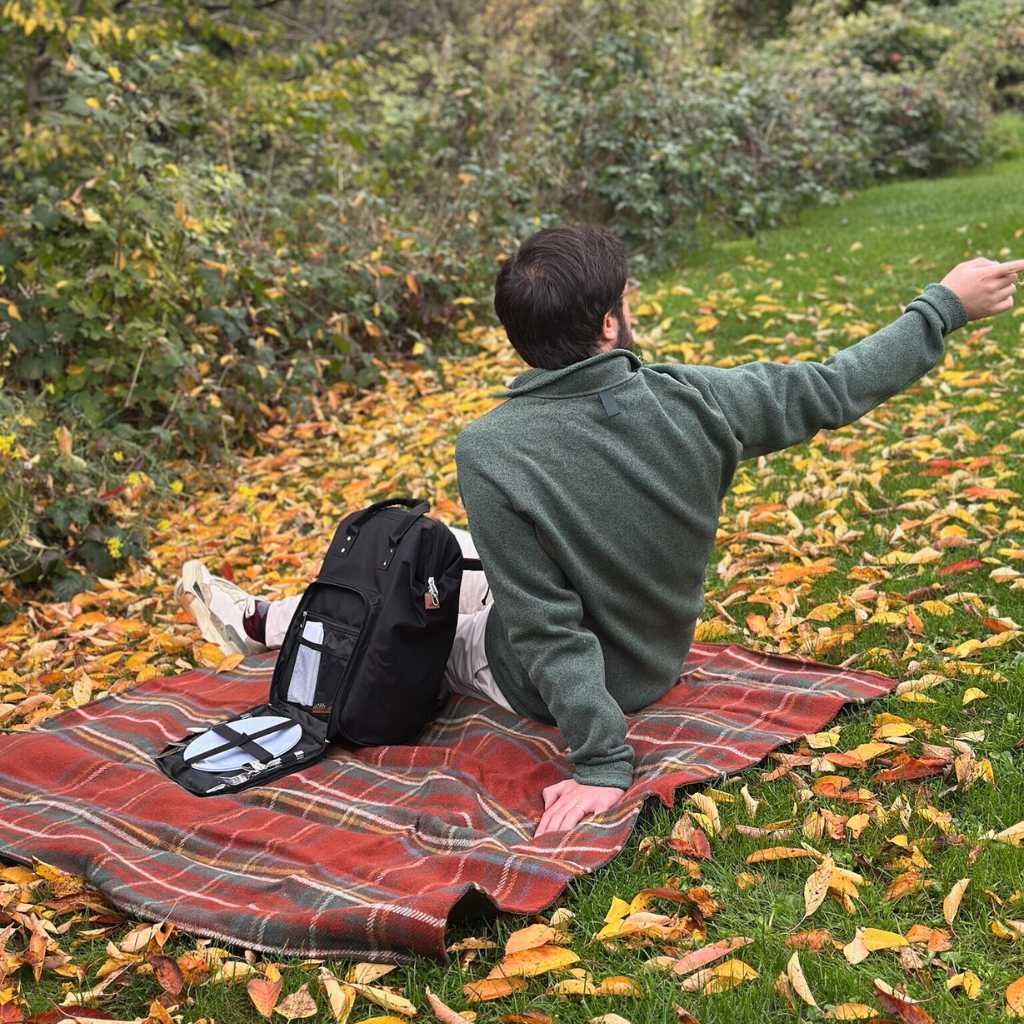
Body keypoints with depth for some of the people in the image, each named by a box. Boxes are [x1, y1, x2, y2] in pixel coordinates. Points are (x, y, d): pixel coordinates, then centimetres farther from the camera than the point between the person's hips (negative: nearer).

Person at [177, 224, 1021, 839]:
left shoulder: (492, 452, -32)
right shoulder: (689, 401, -21)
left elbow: (548, 635, -29)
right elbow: (838, 387, -9)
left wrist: (601, 761, -20)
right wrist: (944, 306, 4)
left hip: (558, 691, -5)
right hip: (656, 658, 5)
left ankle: (262, 625, 46)